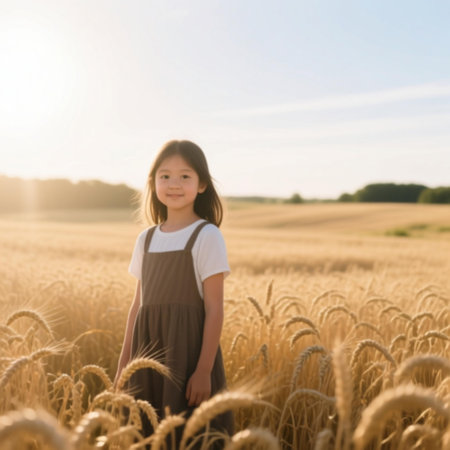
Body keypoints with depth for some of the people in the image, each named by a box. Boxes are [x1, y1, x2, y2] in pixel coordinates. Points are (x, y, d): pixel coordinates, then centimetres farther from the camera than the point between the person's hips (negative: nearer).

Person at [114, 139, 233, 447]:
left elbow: (214, 308, -10)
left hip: (189, 348, -5)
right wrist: (124, 364, 12)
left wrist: (205, 370, -15)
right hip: (149, 351, 6)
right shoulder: (146, 239, 10)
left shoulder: (207, 236, -7)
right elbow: (138, 305, 13)